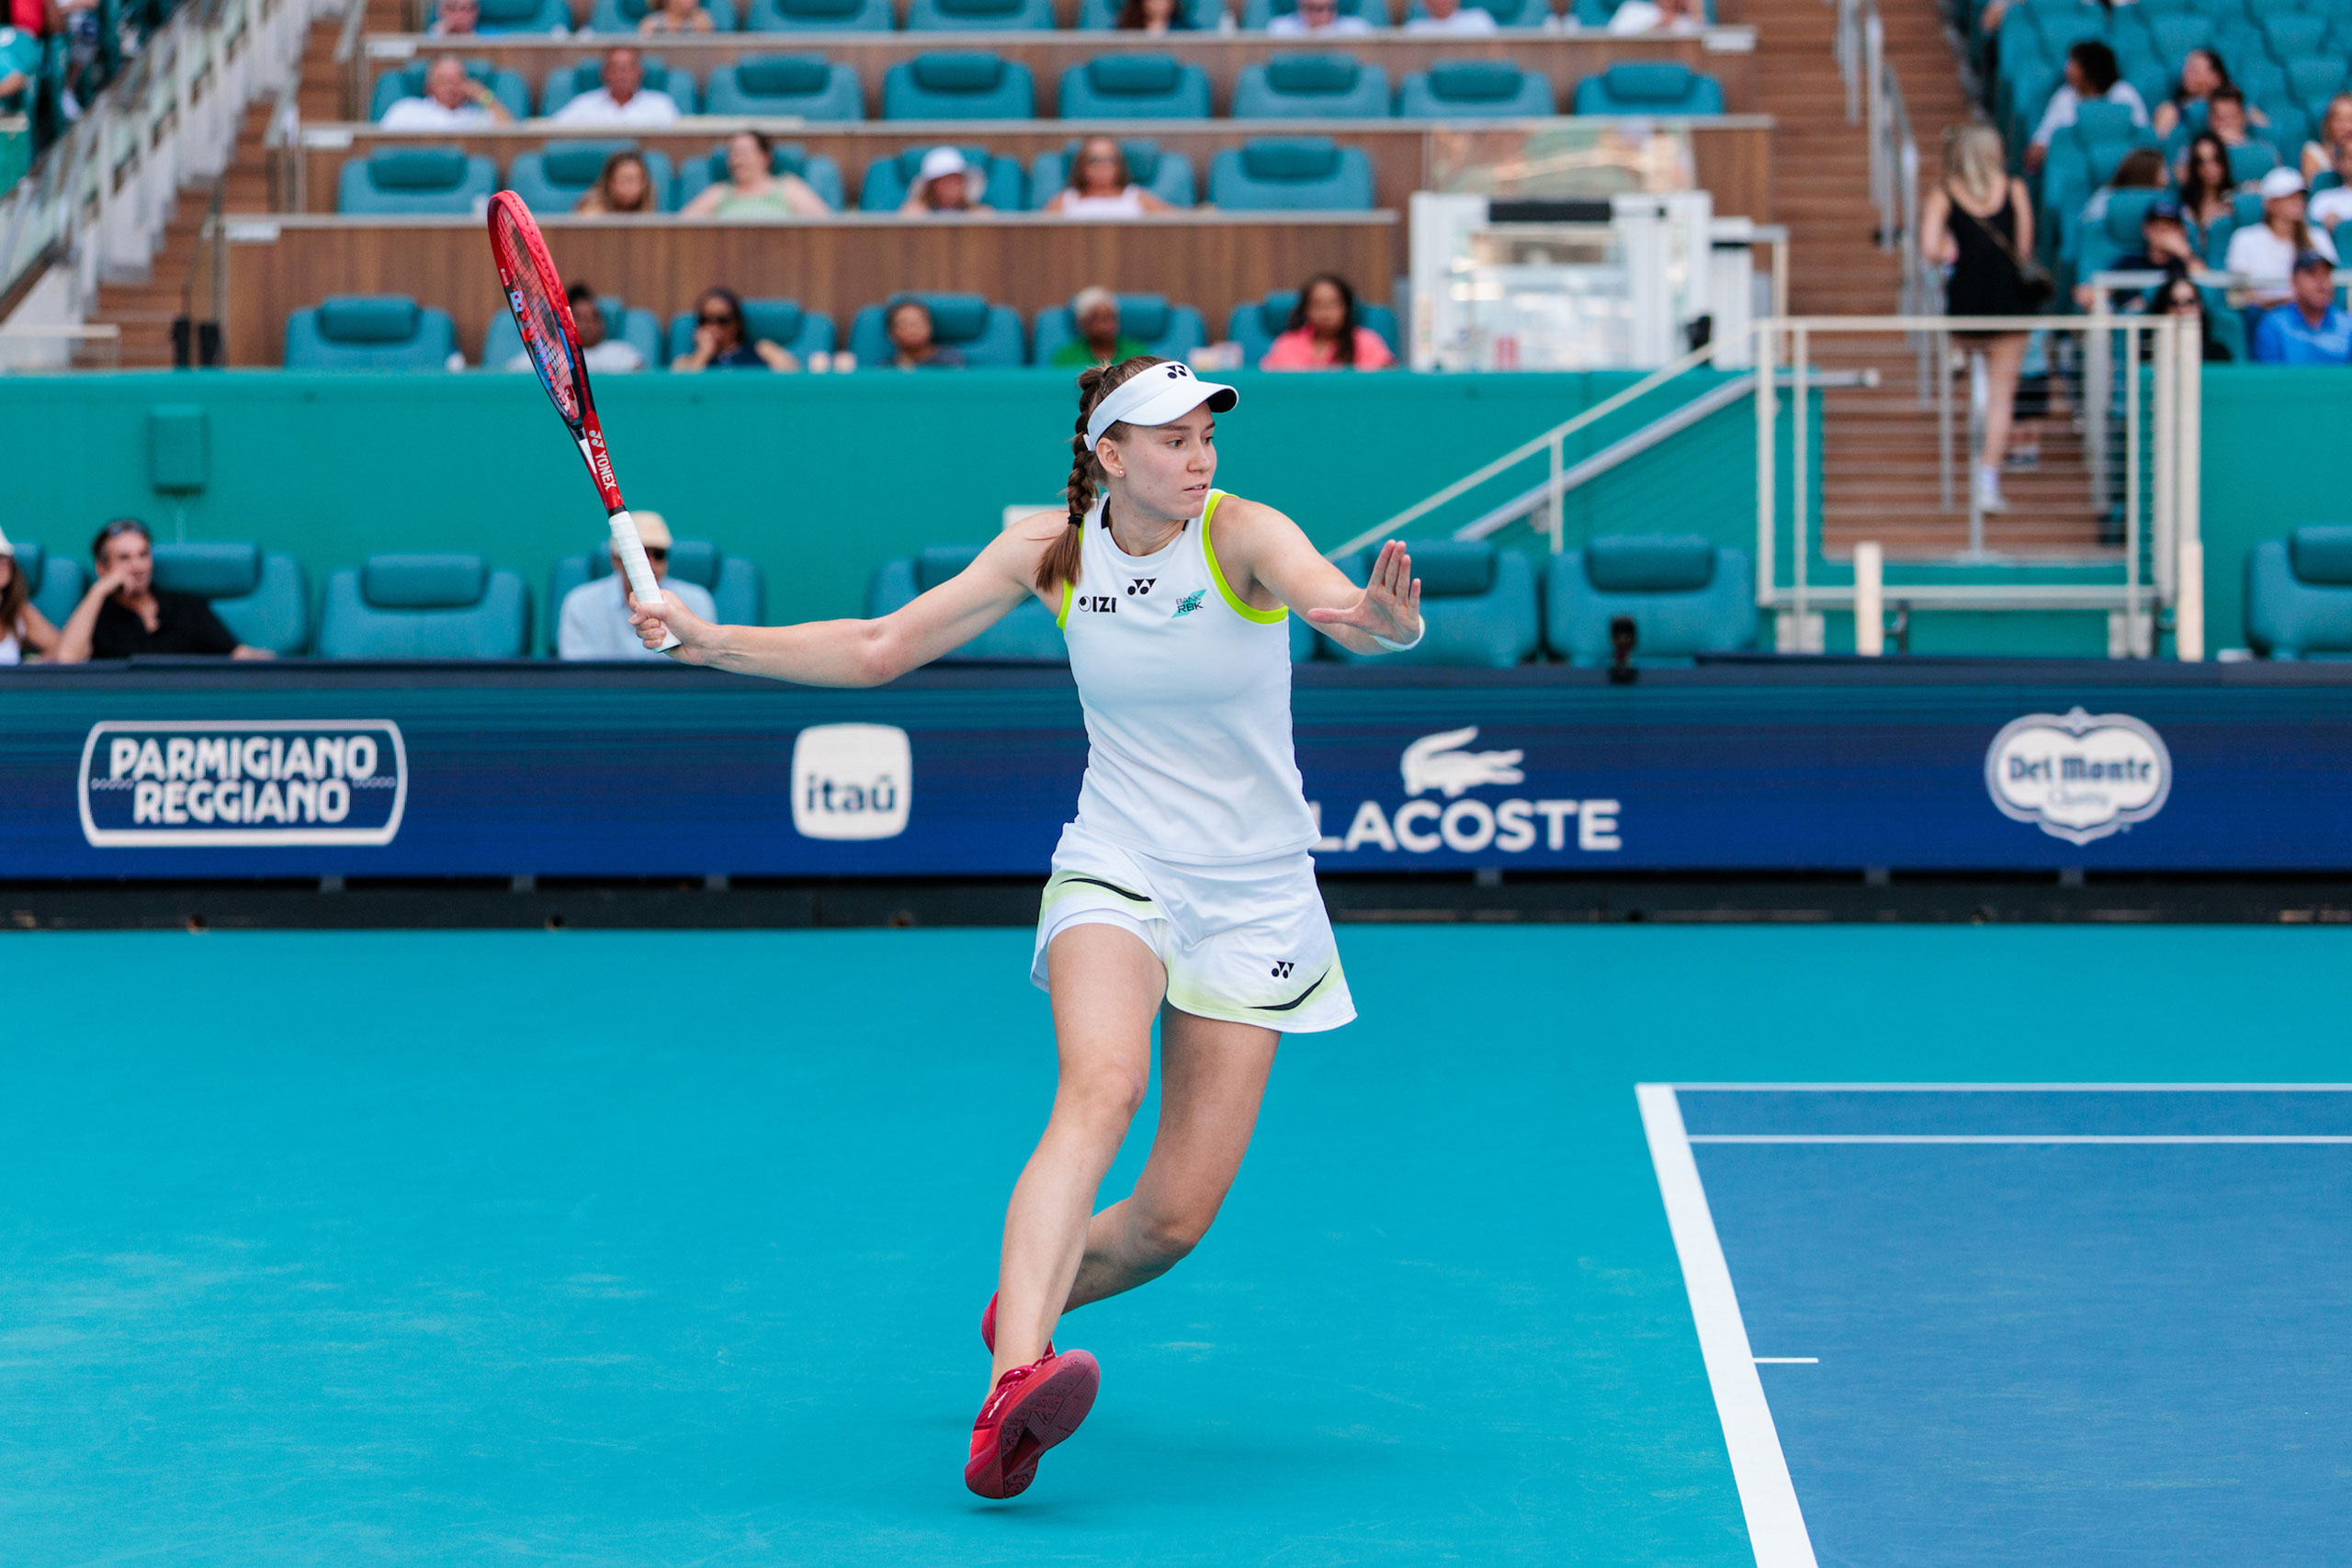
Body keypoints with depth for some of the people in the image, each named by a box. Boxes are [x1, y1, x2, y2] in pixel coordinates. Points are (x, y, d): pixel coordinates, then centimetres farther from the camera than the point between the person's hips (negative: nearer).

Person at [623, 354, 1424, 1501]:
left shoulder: (1244, 535, -14)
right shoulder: (1051, 551, -4)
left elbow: (1342, 608, -35)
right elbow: (878, 650, 2)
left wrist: (1387, 622, -59)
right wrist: (717, 642, -7)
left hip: (1254, 907, 0)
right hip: (1114, 877, 0)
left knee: (1177, 1215, 0)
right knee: (1100, 1089, -32)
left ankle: (1026, 1304, 33)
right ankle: (1012, 1380, -46)